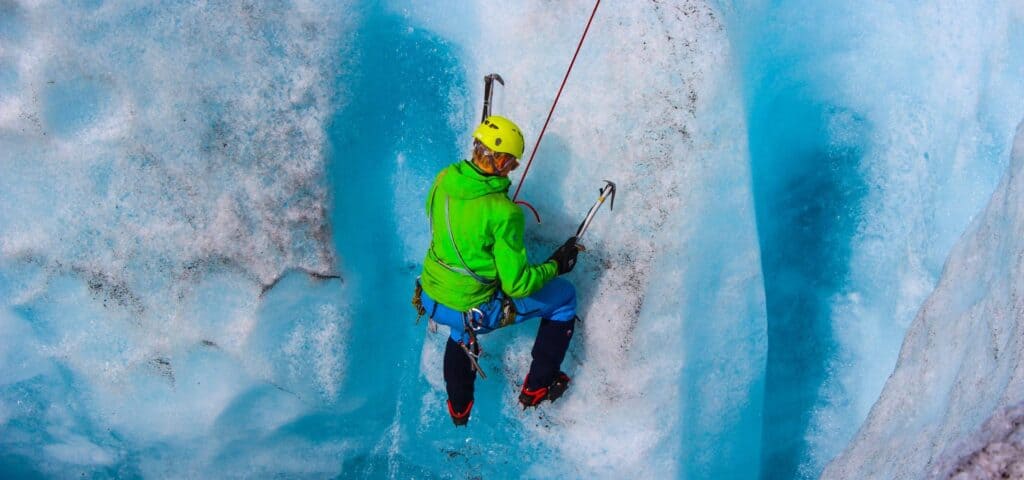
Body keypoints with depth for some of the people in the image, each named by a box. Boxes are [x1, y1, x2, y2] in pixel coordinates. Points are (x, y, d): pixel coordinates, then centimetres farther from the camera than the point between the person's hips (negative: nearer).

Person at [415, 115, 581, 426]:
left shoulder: (444, 179, -9)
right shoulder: (503, 212, -28)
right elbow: (517, 284, -21)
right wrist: (556, 265, -5)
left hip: (431, 300, 6)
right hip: (475, 313, -6)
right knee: (564, 297, 14)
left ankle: (459, 408, 53)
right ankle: (537, 387, 27)